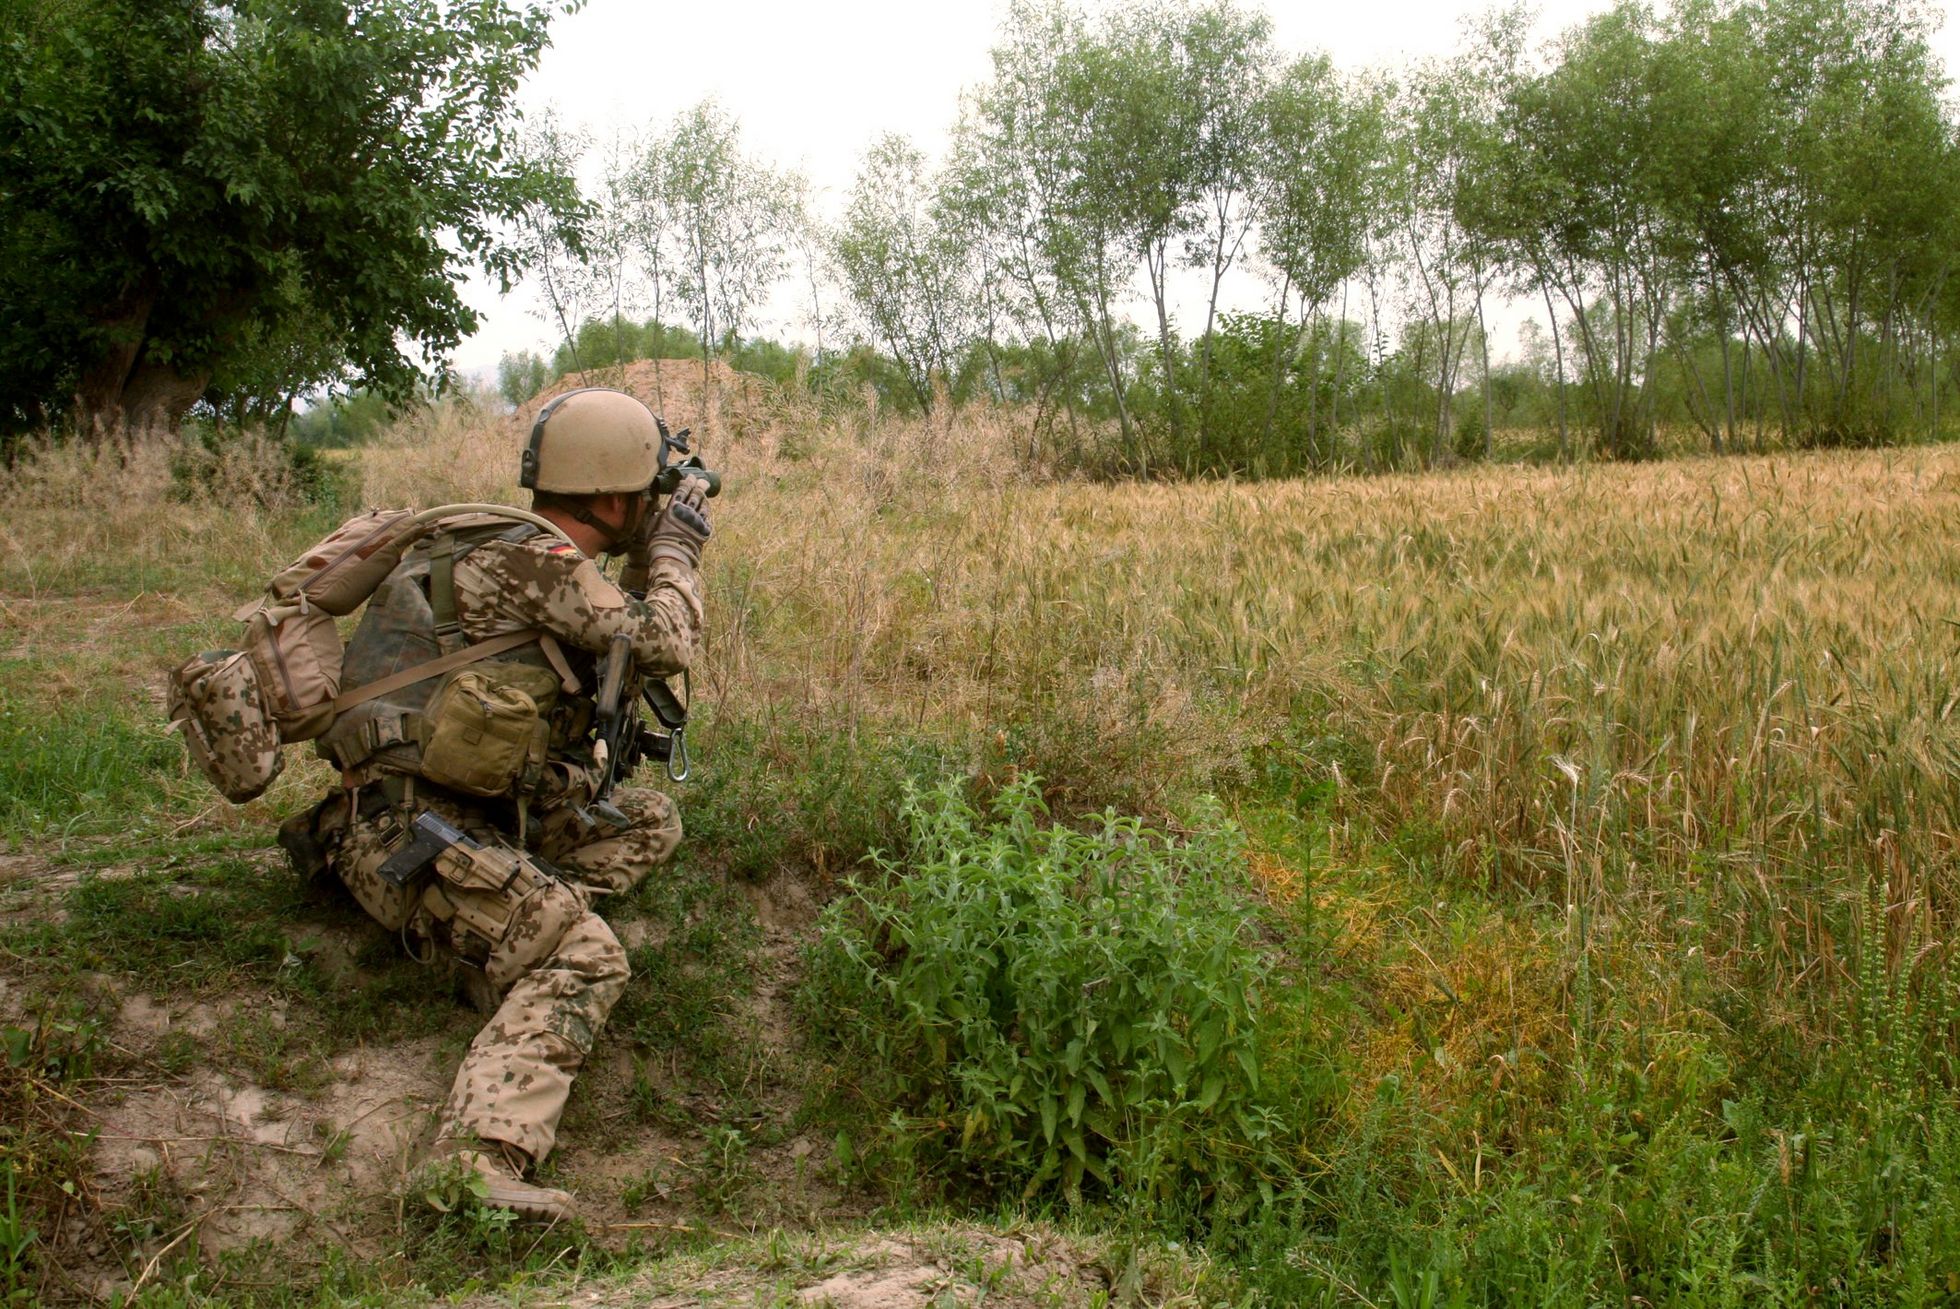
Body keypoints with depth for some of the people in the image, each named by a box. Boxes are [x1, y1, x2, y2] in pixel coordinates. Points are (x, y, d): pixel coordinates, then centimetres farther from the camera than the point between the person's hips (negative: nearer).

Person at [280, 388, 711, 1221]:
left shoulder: (512, 552, 17)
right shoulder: (535, 561, -13)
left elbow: (621, 633, 30)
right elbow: (664, 646, -8)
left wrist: (650, 556, 23)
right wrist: (677, 548, 8)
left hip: (473, 814, 10)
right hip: (409, 831, -10)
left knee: (648, 822, 13)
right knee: (584, 958, -25)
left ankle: (507, 925, -4)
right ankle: (480, 1160, -37)